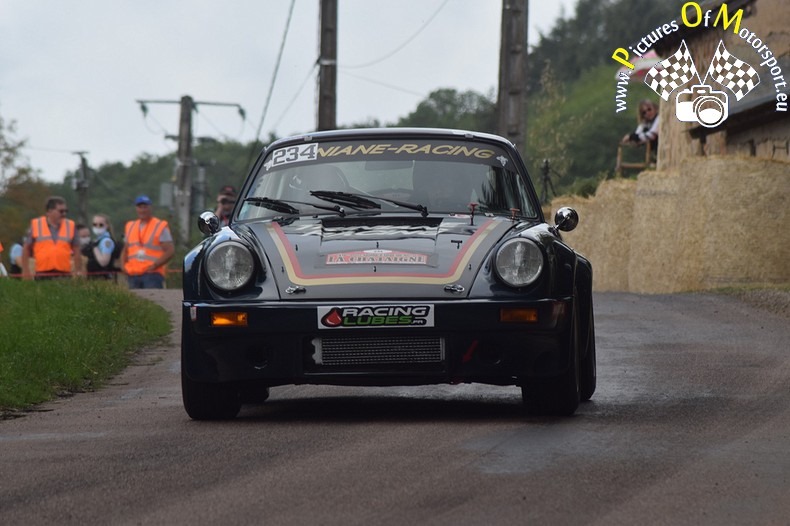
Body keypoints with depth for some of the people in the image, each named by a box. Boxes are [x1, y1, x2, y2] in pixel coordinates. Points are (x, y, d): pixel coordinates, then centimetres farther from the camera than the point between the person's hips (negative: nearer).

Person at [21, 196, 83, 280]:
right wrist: (25, 271, 4)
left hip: (64, 275, 1)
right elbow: (26, 249, 10)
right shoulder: (35, 225, 5)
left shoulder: (70, 226, 9)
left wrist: (78, 272, 8)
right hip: (42, 276, -1)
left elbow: (76, 251, 12)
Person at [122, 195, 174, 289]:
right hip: (133, 275, 6)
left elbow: (170, 251, -6)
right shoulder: (130, 226, 18)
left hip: (152, 274, -6)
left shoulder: (160, 227, 0)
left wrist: (155, 265, -17)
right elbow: (126, 249, 27)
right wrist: (124, 264, 7)